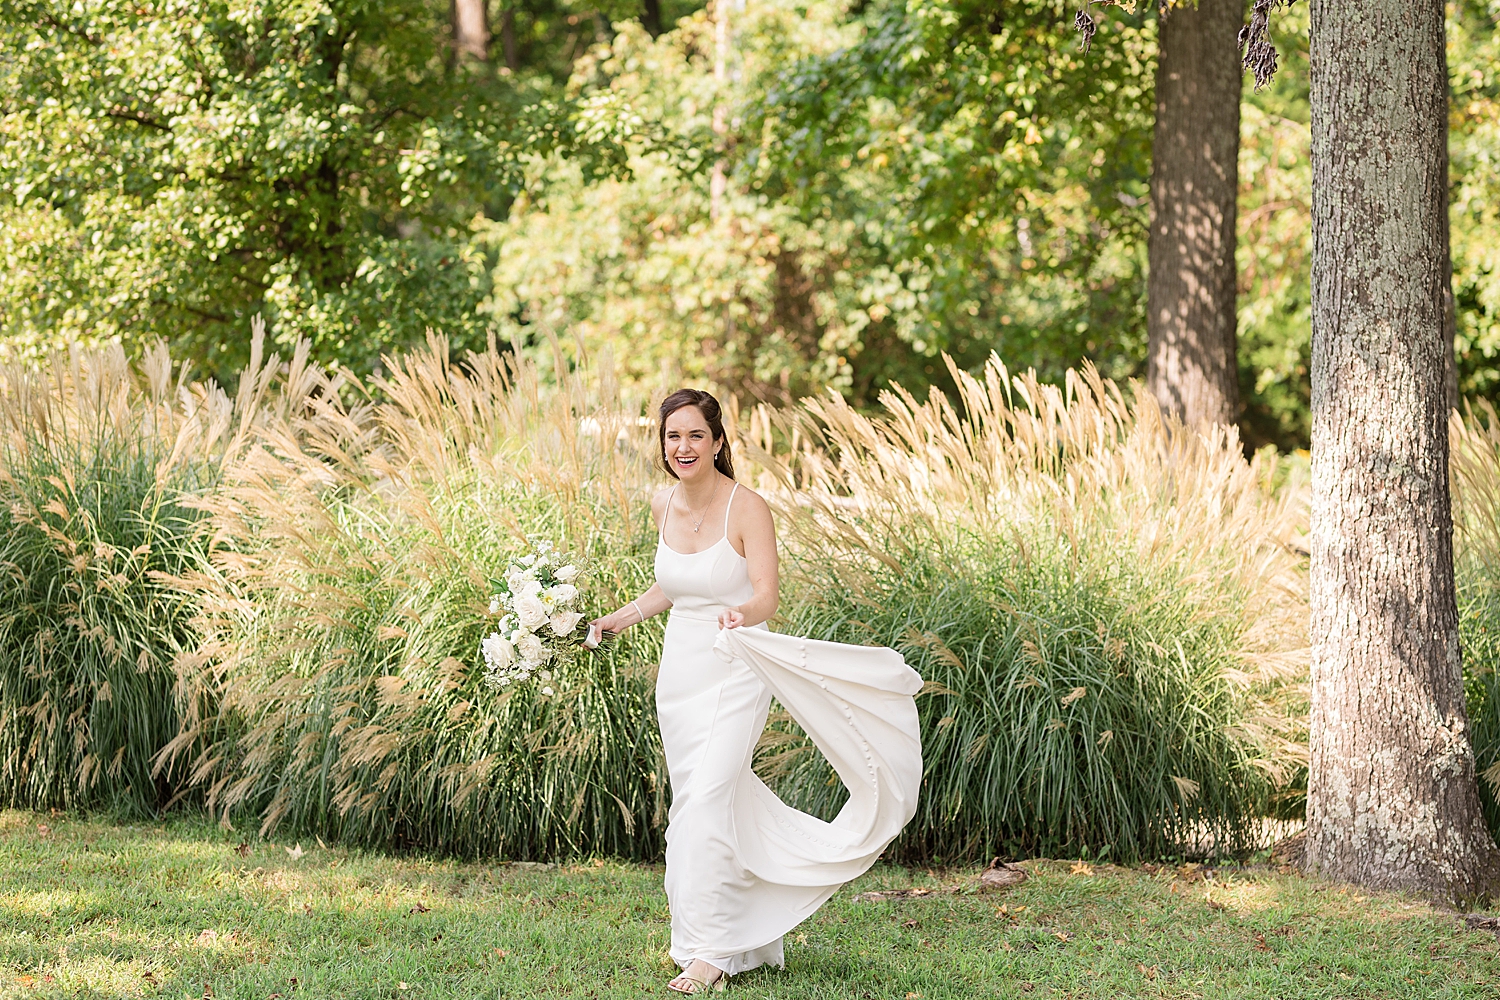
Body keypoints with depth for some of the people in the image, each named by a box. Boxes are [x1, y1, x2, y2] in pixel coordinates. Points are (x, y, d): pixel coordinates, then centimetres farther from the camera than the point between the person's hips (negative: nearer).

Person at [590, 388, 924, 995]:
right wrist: (623, 618, 20)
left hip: (734, 671, -7)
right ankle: (745, 930, 22)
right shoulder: (663, 507, 6)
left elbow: (767, 592, -21)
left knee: (707, 799, -16)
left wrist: (742, 613, -41)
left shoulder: (747, 508, -13)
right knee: (691, 802, 8)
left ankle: (713, 951, -12)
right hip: (680, 667, 7)